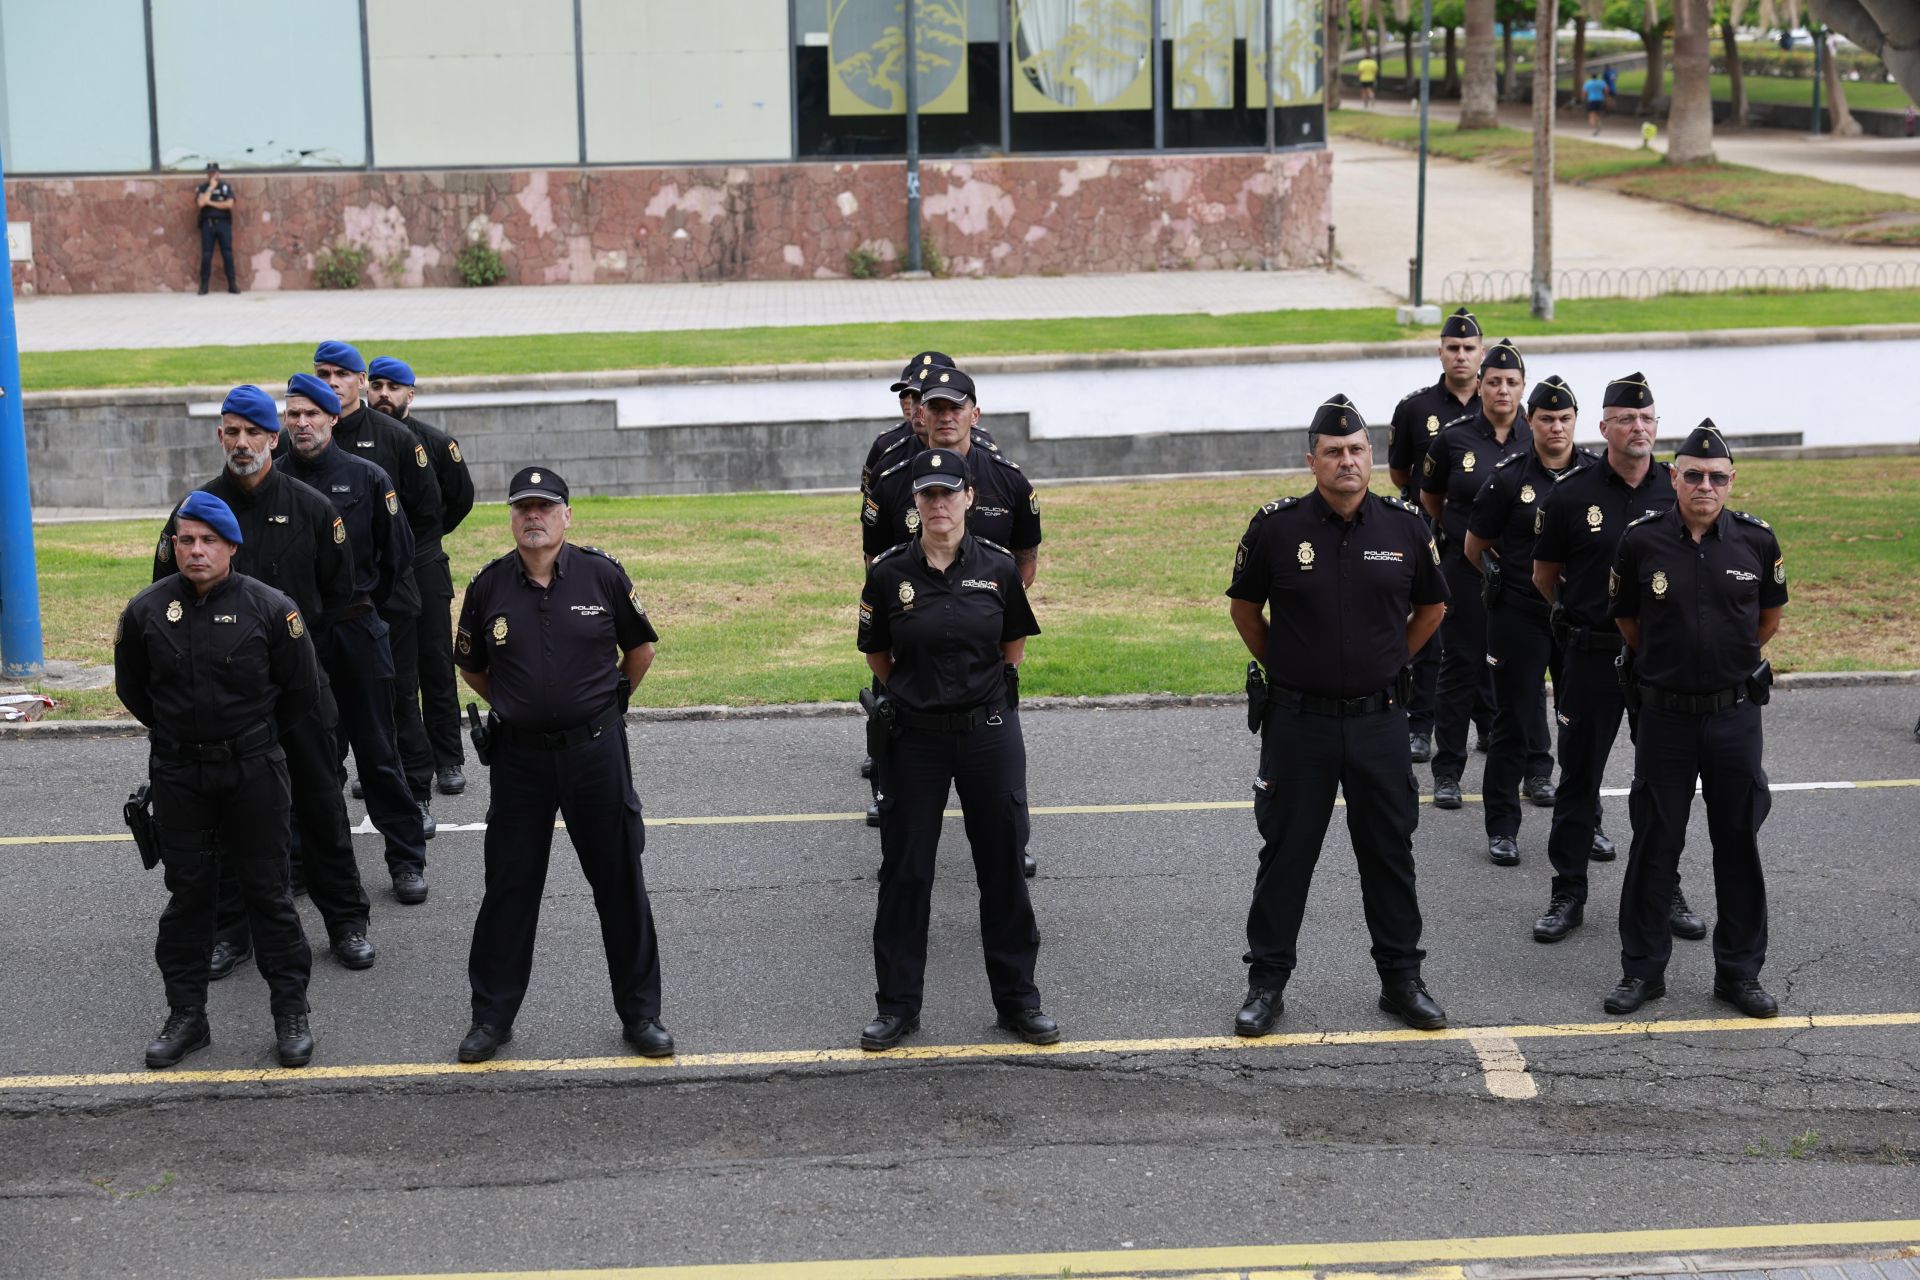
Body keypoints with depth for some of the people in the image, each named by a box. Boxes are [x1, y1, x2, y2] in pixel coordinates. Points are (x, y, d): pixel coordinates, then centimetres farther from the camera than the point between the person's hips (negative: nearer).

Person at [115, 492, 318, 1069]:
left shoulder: (270, 608, -10)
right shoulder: (147, 611, -4)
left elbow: (302, 691, 1)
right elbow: (132, 688, 12)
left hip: (253, 771, -2)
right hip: (177, 774, 2)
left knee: (268, 891, 5)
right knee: (187, 893, 10)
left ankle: (291, 1013, 14)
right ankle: (186, 1016, 20)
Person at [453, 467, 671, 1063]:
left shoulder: (603, 575, -5)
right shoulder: (488, 587, -1)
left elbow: (640, 647, 10)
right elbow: (472, 668, 14)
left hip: (595, 750, -1)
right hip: (519, 756, 1)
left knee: (620, 884, 7)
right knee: (509, 886, 7)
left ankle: (640, 1012, 19)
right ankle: (492, 1014, 20)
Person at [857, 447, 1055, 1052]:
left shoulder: (998, 565, -3)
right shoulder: (889, 571, -4)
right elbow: (877, 655, 9)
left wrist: (985, 690, 9)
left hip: (989, 732, 0)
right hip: (914, 737, 0)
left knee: (1003, 866, 8)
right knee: (905, 871, 6)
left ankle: (1017, 1000, 20)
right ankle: (897, 1005, 17)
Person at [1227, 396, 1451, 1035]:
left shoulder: (1405, 526, -2)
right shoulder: (1276, 527, -7)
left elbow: (1432, 606, 15)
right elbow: (1245, 607, 8)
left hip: (1378, 717, 2)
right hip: (1298, 719, -1)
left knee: (1389, 851, 10)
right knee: (1285, 852, 6)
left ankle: (1401, 978, 22)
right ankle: (1266, 982, 17)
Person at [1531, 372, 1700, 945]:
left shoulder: (1678, 491, 0)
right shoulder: (1571, 494, -6)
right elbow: (1545, 576, 7)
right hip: (1591, 656, -2)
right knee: (1579, 777, 5)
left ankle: (1665, 891, 22)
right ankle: (1568, 893, 14)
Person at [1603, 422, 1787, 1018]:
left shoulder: (1756, 540, -5)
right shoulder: (1642, 540, -7)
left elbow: (1770, 617, 12)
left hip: (1735, 715, 1)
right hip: (1665, 715, -1)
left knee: (1738, 844, 9)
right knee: (1654, 843, 7)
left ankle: (1740, 970, 20)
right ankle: (1642, 969, 18)